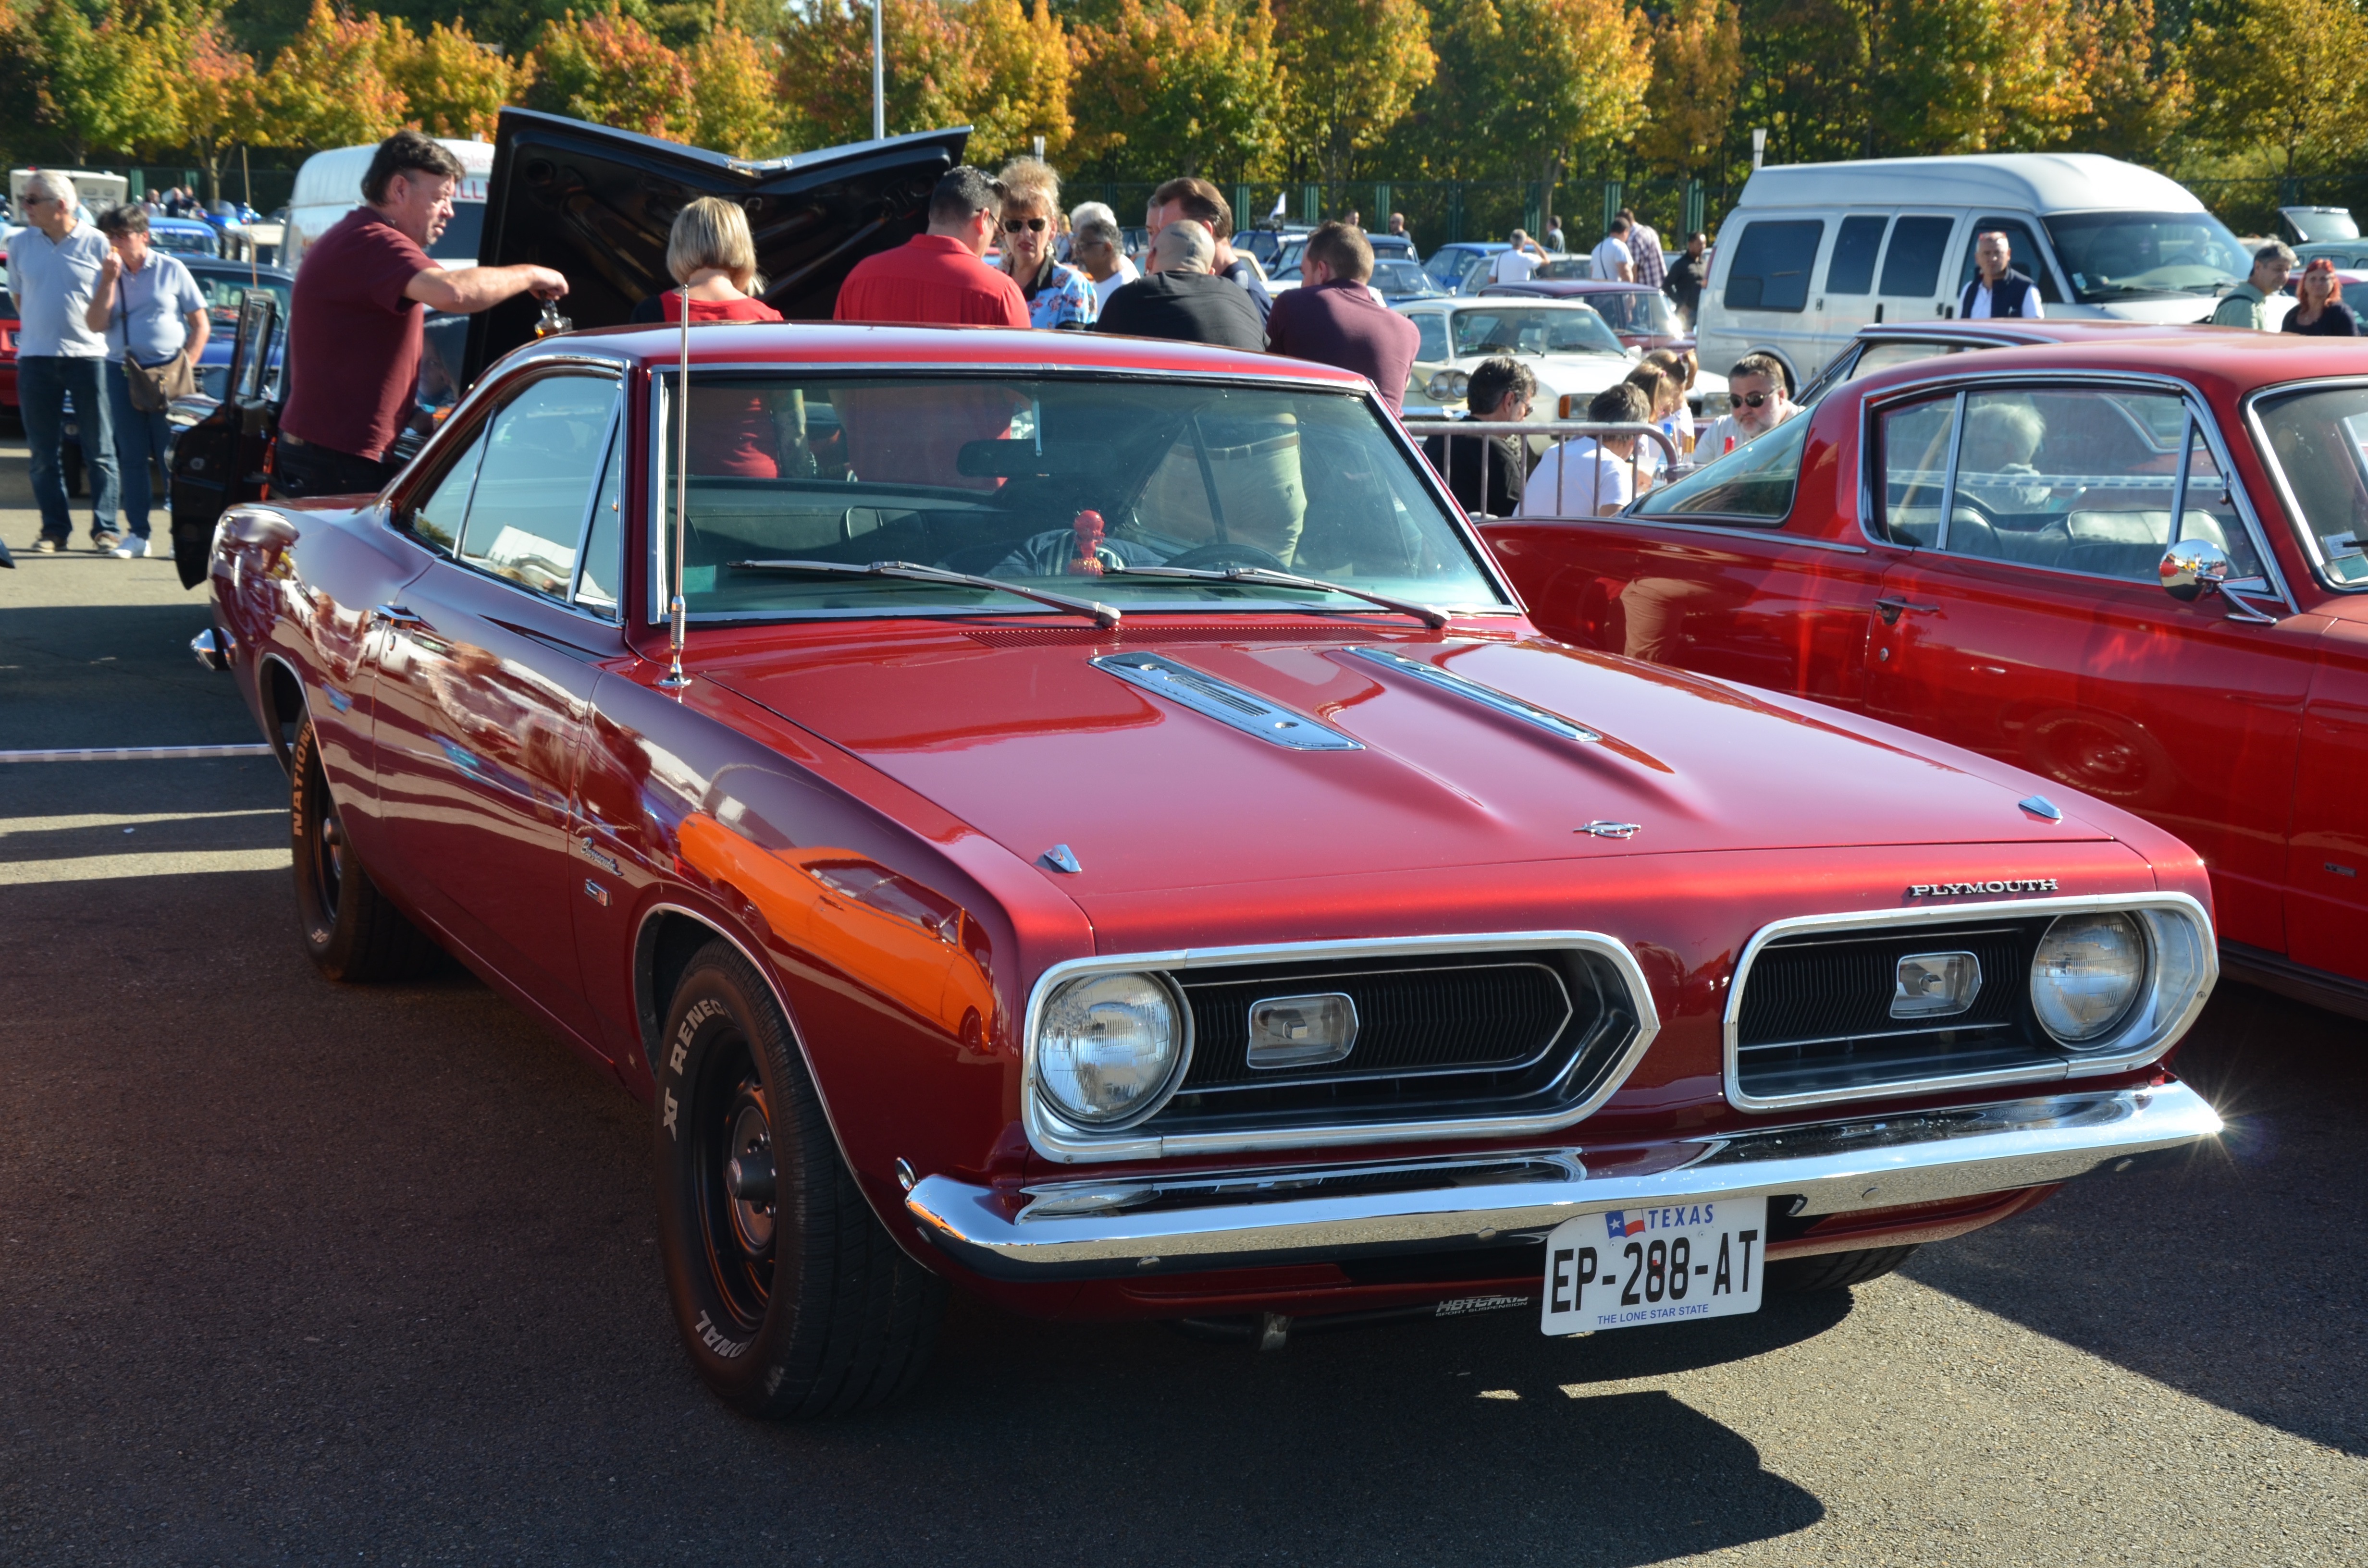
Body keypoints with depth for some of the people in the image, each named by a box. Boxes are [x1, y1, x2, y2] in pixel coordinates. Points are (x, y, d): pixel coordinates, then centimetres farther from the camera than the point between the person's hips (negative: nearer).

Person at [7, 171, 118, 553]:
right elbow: (18, 296, 18)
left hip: (88, 355, -3)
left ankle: (105, 529, 4)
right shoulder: (20, 243, 7)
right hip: (36, 359, 3)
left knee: (100, 450, 0)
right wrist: (40, 328, 10)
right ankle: (54, 529, 10)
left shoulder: (97, 244, -3)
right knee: (45, 453, 4)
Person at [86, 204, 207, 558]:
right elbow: (96, 324, -2)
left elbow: (201, 325, 1)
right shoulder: (108, 274, 10)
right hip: (121, 372, 3)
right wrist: (109, 280, -9)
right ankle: (138, 534, 8)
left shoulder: (171, 270, 1)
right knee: (131, 457, 4)